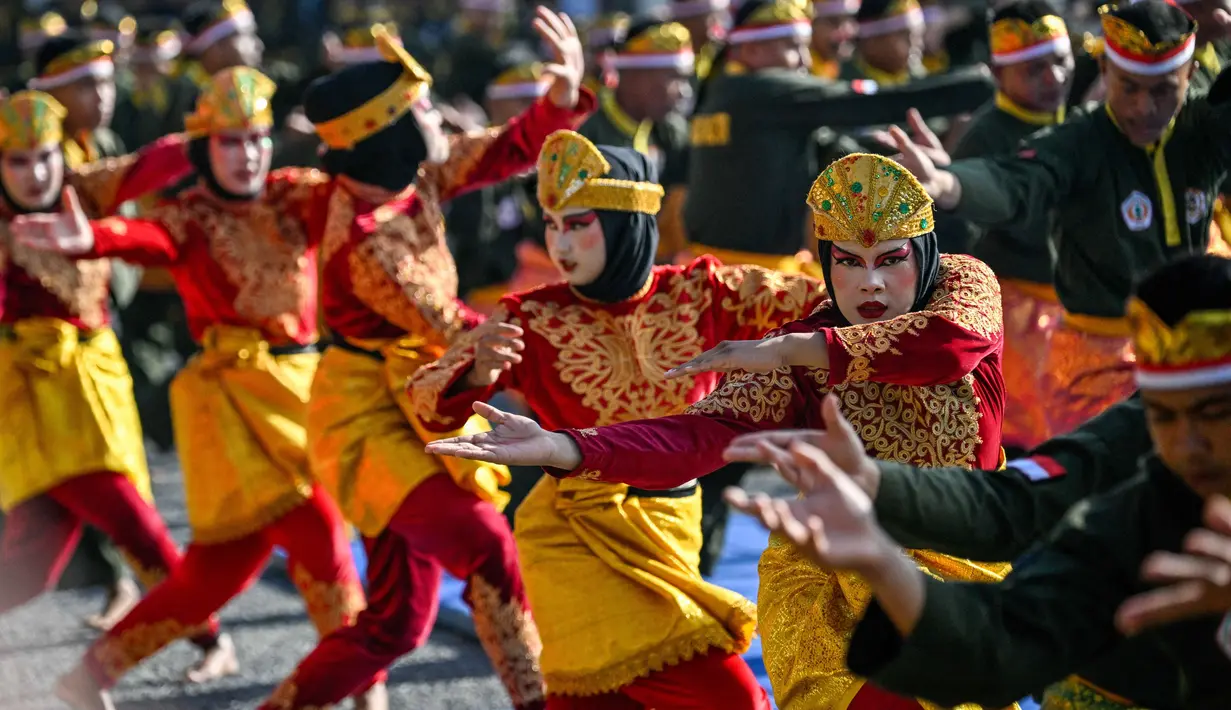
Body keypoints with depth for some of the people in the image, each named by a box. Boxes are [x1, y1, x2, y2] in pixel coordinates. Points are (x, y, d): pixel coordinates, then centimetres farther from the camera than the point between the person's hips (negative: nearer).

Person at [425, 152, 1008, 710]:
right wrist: (556, 448, -43)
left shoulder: (965, 282, -8)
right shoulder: (793, 359, -11)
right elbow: (698, 435, -26)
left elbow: (954, 341, -33)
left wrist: (788, 349, -31)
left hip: (961, 562, 2)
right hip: (830, 579, -2)